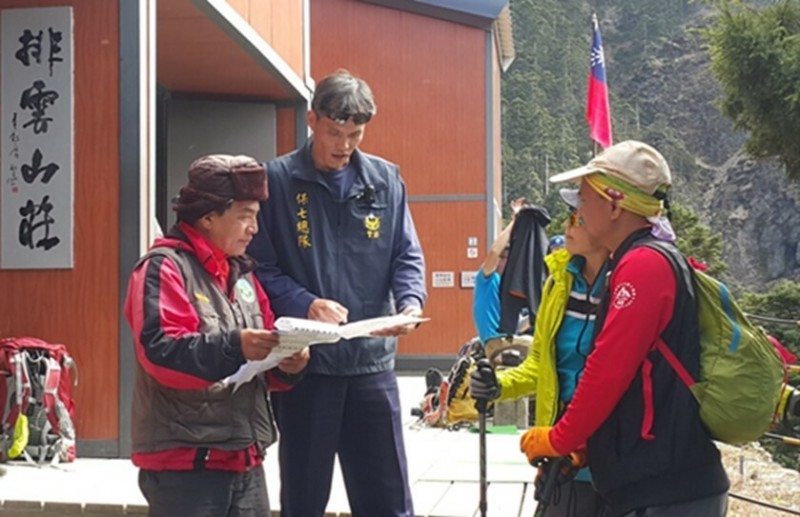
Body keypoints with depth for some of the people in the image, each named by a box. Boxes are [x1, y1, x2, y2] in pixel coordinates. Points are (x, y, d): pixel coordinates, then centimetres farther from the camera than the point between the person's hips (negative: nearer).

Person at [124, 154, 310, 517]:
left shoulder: (242, 272, 16)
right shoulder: (164, 267, -9)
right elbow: (159, 350, -23)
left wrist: (286, 363, -6)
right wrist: (234, 347, -32)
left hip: (244, 460, 8)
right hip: (184, 463, -8)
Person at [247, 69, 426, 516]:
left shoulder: (386, 180, 7)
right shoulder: (277, 180, -3)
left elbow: (407, 256, 8)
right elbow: (262, 267, -6)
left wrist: (410, 302, -12)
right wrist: (306, 304, -22)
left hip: (372, 361, 3)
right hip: (304, 362, -3)